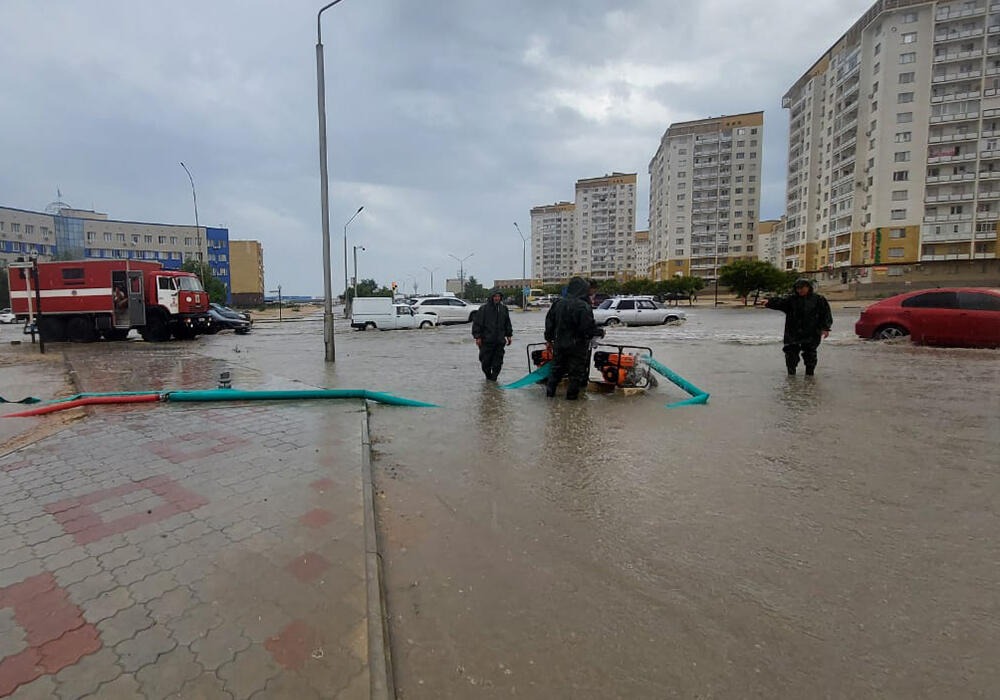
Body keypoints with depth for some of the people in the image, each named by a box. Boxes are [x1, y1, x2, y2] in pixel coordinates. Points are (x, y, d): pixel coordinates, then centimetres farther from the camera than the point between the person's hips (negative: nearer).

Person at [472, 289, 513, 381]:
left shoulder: (504, 308, 11)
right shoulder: (484, 308, -3)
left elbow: (507, 323, 20)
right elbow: (477, 323, -3)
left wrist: (509, 335, 16)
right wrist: (477, 336, -8)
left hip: (500, 341, 3)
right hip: (486, 340, -3)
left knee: (498, 362, 1)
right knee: (485, 360, 1)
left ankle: (493, 378, 14)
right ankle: (488, 376, 24)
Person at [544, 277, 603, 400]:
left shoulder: (559, 303, 2)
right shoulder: (583, 306, -19)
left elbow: (549, 321, 9)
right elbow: (589, 328, -21)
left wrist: (549, 338, 19)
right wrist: (600, 332, -2)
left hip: (559, 343, 6)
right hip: (577, 345, -6)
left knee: (557, 368, 18)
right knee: (576, 371, 8)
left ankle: (550, 390, 22)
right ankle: (572, 394, 13)